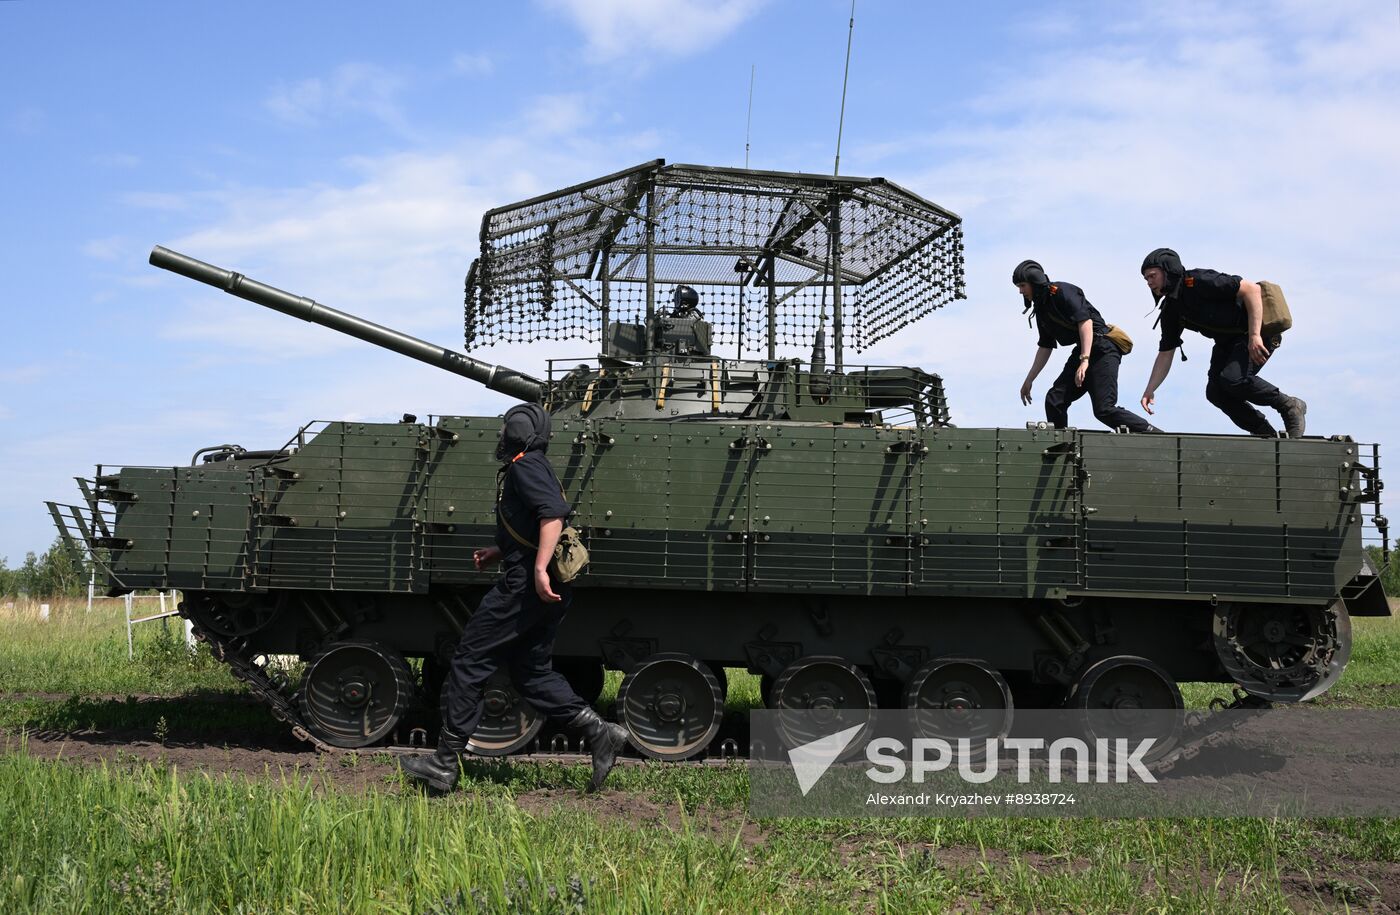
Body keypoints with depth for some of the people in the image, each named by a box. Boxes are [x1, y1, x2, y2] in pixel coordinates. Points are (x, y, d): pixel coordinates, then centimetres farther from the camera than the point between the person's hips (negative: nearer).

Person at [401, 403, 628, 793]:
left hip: (526, 585, -10)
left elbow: (554, 513, -26)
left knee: (468, 663, -1)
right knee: (531, 673, 15)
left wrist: (539, 567, -33)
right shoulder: (535, 467, 21)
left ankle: (444, 764, 4)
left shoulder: (525, 465, -10)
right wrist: (499, 552, 23)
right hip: (546, 588, 10)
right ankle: (600, 732, 6)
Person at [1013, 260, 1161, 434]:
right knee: (1054, 400, -2)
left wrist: (1084, 361, -28)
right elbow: (1045, 347, 22)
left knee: (1104, 410, -17)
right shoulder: (1041, 308, 17)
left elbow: (1085, 321, -20)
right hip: (1081, 352, 9)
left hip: (1102, 349, -9)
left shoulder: (1062, 292, -10)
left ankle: (1157, 436, -8)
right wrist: (1029, 380, 20)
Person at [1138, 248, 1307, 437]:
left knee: (1233, 379, -28)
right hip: (1228, 343, 9)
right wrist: (1149, 390, -3)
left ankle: (1289, 406, -6)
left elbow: (1251, 289, -28)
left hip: (1259, 330, -9)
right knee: (1215, 392, -6)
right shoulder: (1170, 310, 2)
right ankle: (1264, 432, 9)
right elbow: (1165, 354, 7)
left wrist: (1255, 336, -34)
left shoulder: (1199, 281, -23)